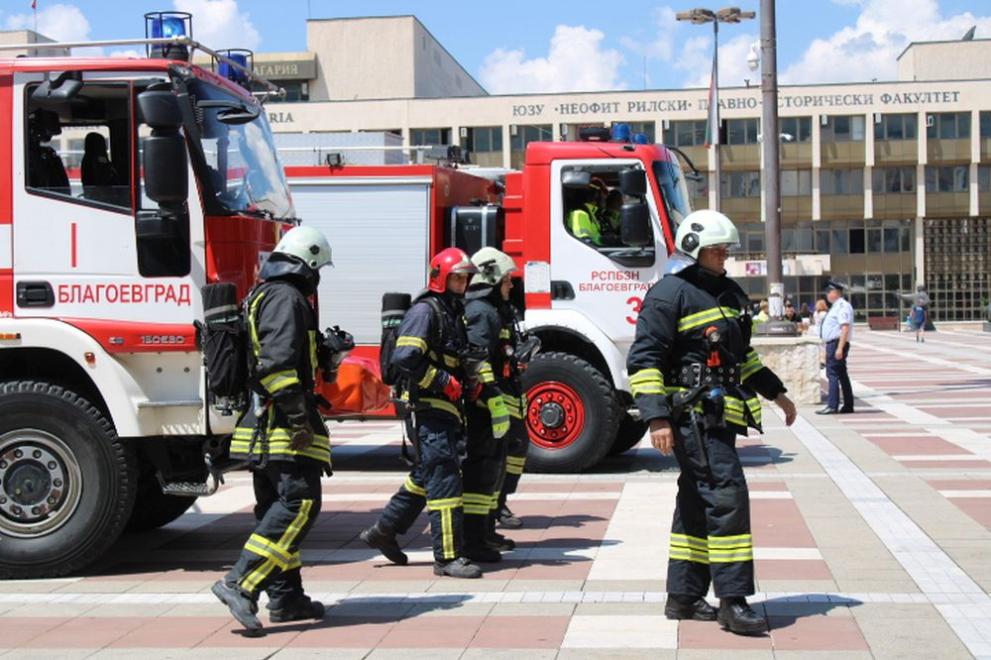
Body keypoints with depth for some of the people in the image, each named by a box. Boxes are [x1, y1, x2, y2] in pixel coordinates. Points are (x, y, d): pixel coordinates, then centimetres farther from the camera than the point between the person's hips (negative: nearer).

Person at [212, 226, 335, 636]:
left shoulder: (262, 295, 22)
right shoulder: (286, 298, -10)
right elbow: (278, 362, -21)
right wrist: (299, 417, -22)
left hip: (260, 428, 11)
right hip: (281, 424, -11)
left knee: (276, 508, 12)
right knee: (299, 502, -14)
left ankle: (286, 597, 17)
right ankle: (241, 584, -21)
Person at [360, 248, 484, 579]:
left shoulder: (454, 312, 18)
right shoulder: (425, 311, -13)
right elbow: (404, 357, -24)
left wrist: (468, 382, 14)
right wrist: (444, 382, -21)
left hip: (447, 407, 10)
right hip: (430, 407, -10)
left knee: (426, 475, 18)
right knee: (444, 479, -10)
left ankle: (383, 530, 31)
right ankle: (448, 557, -7)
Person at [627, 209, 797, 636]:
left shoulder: (729, 293, 19)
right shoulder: (670, 294, -9)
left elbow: (742, 355, 31)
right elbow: (644, 360, -14)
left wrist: (776, 393, 29)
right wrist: (657, 418, -21)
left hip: (720, 416, 9)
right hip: (691, 413, -9)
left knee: (698, 504, 11)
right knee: (727, 494, -15)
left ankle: (683, 597, 19)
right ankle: (732, 600, -11)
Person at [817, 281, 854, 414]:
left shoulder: (842, 306, -14)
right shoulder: (836, 307, 17)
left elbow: (845, 328, -23)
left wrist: (840, 348, -28)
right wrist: (829, 349, 23)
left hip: (837, 344, -10)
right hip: (832, 344, 10)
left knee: (833, 374, -12)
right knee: (842, 375, 13)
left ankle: (832, 406, -15)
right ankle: (848, 406, 19)